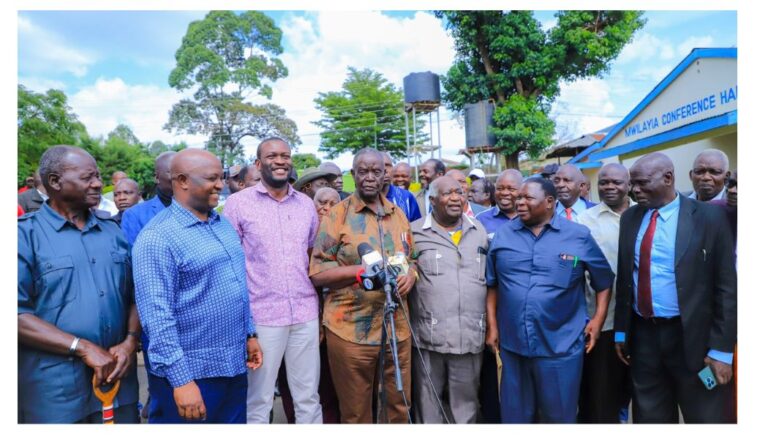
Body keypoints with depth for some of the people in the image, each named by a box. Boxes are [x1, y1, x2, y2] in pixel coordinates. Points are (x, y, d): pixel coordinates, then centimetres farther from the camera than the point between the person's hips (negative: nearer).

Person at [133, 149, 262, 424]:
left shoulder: (224, 225, 8)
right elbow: (157, 315, -20)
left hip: (234, 365, 7)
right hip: (189, 372, -7)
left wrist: (250, 333, 14)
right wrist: (180, 380, -21)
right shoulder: (158, 237, -16)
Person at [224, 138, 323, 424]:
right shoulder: (238, 203, -4)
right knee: (258, 401, 11)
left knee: (309, 398, 14)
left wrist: (320, 308, 12)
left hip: (306, 315, 4)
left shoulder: (307, 204, 9)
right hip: (261, 316, -3)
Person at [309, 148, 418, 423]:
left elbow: (412, 260, 18)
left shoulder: (398, 215, 11)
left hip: (397, 328, 4)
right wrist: (362, 270, -20)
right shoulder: (337, 215, -4)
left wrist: (410, 275, -4)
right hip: (350, 331, -4)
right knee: (356, 413, 13)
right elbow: (317, 273, -8)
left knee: (400, 408, 17)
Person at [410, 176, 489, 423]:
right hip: (428, 336, -3)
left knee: (465, 401, 16)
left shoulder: (480, 232, 11)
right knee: (428, 402, 12)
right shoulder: (415, 233, -3)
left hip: (470, 336, 3)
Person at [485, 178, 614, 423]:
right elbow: (492, 284, 7)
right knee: (514, 413, 17)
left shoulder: (579, 236, -3)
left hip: (561, 346, -2)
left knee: (559, 414, 14)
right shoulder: (503, 234, 3)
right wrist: (492, 325, 4)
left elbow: (604, 281, 7)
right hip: (512, 343, 2)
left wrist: (598, 319, -2)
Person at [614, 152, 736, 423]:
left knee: (704, 417, 12)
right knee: (648, 417, 18)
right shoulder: (630, 217, 4)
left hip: (692, 338, -4)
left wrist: (721, 349, -10)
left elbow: (726, 286, -8)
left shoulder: (709, 217, -8)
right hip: (642, 335, 4)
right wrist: (621, 330, 9)